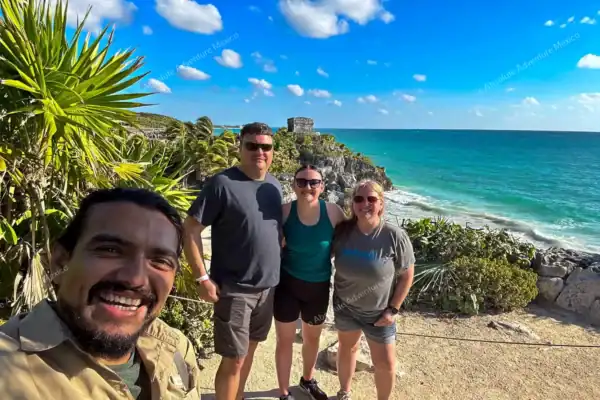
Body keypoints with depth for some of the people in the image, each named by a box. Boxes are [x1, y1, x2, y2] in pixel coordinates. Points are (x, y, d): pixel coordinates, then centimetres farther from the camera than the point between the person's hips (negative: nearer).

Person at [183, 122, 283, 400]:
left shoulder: (274, 185, 5)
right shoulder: (222, 183, -15)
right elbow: (190, 229, -15)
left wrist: (279, 267, 12)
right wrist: (203, 278, -18)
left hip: (267, 286, 7)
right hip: (234, 288, -6)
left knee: (250, 347, 21)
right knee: (234, 359, 3)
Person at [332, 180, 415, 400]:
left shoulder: (395, 236, -22)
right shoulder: (342, 231, -15)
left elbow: (407, 275, -12)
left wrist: (393, 309, -11)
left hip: (378, 311, -2)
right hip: (345, 306, 3)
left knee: (385, 363, 8)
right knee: (347, 348, 23)